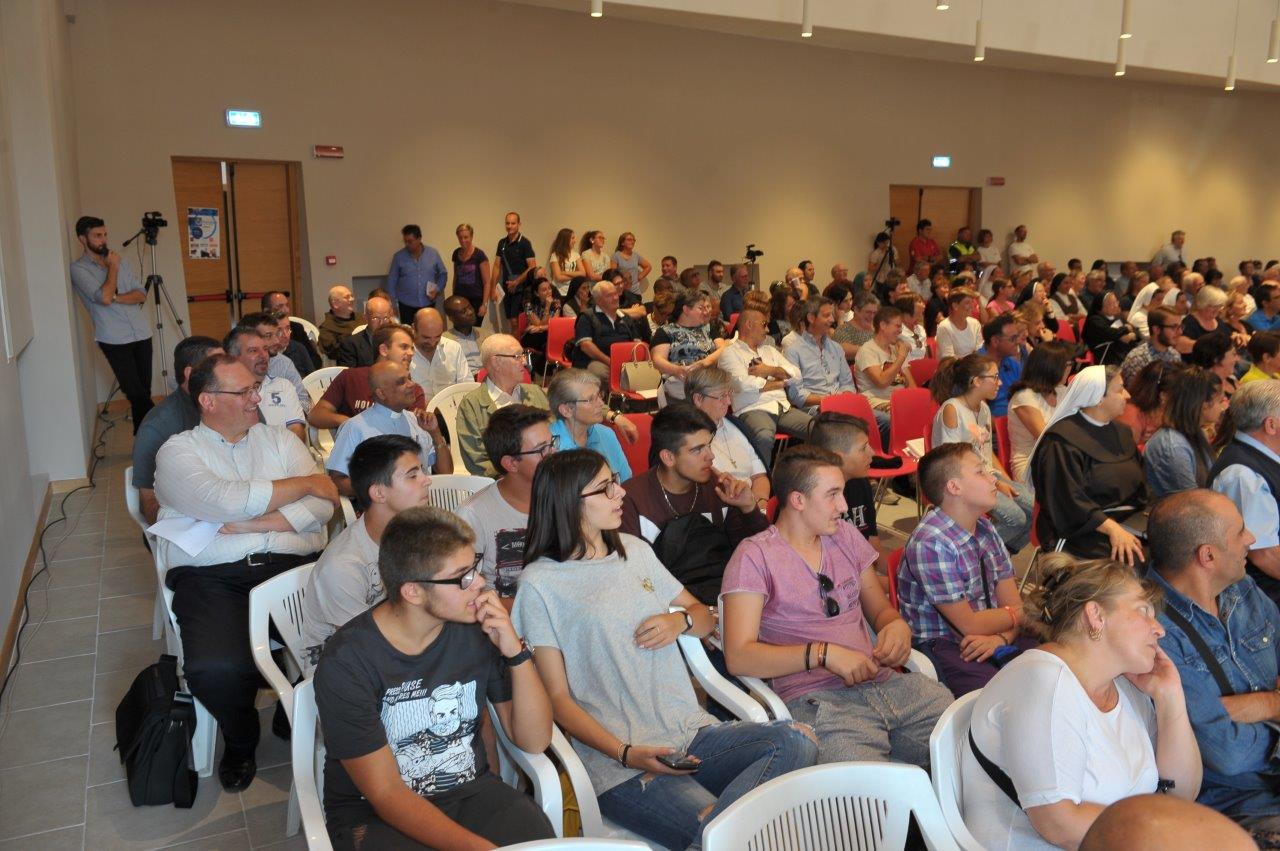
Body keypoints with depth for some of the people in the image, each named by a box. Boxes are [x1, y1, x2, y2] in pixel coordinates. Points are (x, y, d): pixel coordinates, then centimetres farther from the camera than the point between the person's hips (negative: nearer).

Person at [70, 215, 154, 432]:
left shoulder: (119, 261, 16)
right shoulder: (78, 269, -1)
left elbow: (141, 294, 7)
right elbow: (104, 297, -15)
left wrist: (115, 297, -10)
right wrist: (112, 268, -3)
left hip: (142, 334, 5)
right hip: (115, 340, -5)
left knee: (143, 391, 5)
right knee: (136, 393, -10)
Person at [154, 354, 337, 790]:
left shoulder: (279, 438, 20)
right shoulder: (178, 452, 9)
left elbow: (323, 506, 7)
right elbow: (228, 502, -11)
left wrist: (256, 524, -8)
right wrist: (308, 482, -1)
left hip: (294, 564, 2)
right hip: (213, 577, -2)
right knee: (216, 670, -29)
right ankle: (240, 741, 8)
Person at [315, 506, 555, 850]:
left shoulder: (478, 627, -7)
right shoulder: (347, 661, -17)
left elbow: (534, 741, -2)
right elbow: (386, 793, -16)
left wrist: (516, 651, -17)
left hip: (472, 790, 4)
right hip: (375, 814, -3)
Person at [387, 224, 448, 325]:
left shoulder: (433, 254, -1)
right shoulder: (398, 257, -1)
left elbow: (443, 274, 10)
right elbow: (391, 281, 4)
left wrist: (437, 290, -5)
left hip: (429, 305, 0)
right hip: (407, 306, 0)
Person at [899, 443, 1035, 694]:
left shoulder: (985, 529, 9)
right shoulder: (930, 543, -20)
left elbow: (1011, 602, 5)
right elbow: (969, 624, -15)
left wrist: (1001, 637, -17)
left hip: (990, 637, 8)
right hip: (943, 646, -8)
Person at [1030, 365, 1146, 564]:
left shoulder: (1122, 432, 17)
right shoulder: (1063, 442, -10)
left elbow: (1140, 485, 15)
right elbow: (1070, 500, -18)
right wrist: (1111, 528, -27)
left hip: (1129, 520, 8)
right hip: (1083, 530, -7)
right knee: (1134, 560, -31)